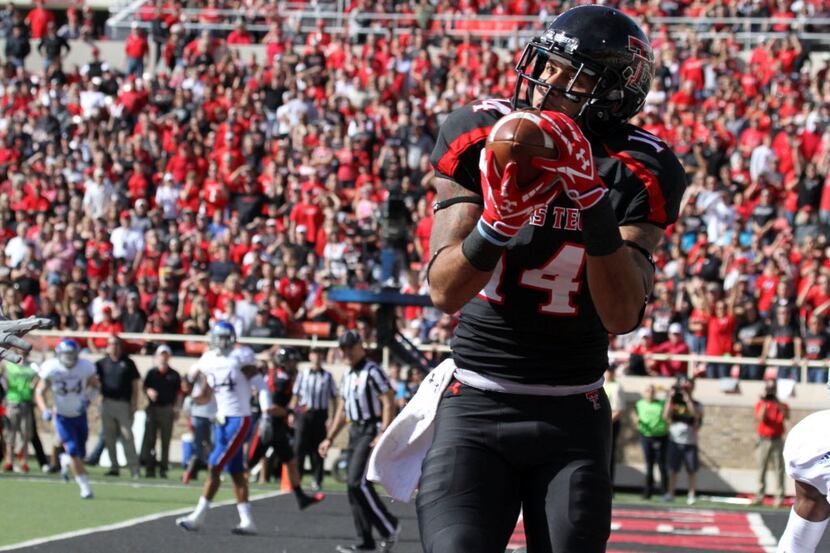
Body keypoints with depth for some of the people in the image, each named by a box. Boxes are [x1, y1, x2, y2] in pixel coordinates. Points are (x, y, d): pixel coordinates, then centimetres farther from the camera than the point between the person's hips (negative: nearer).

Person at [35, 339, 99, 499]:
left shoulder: (85, 367, -16)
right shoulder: (51, 369, -19)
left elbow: (95, 385, 2)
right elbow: (39, 392, -9)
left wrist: (87, 400, -17)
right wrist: (45, 410, -24)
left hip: (80, 415, 2)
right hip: (62, 417, -2)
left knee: (81, 453, 7)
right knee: (73, 451, -14)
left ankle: (66, 461, 43)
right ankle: (84, 486, -4)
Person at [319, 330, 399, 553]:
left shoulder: (372, 372, -11)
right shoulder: (348, 375, 16)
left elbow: (388, 404, -16)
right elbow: (342, 410, 23)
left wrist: (383, 435, -25)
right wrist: (329, 438, 20)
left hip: (371, 432, -9)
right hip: (355, 432, 9)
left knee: (358, 482, -17)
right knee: (354, 486, 6)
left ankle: (389, 528, -5)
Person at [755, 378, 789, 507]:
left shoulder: (781, 405, 5)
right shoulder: (760, 404, 5)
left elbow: (786, 416, -15)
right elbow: (760, 418, -11)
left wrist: (778, 404, -29)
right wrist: (764, 405, -24)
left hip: (777, 441, -1)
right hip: (764, 441, 1)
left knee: (779, 469, -4)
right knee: (761, 468, 1)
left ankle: (780, 496, -4)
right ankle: (760, 496, 4)